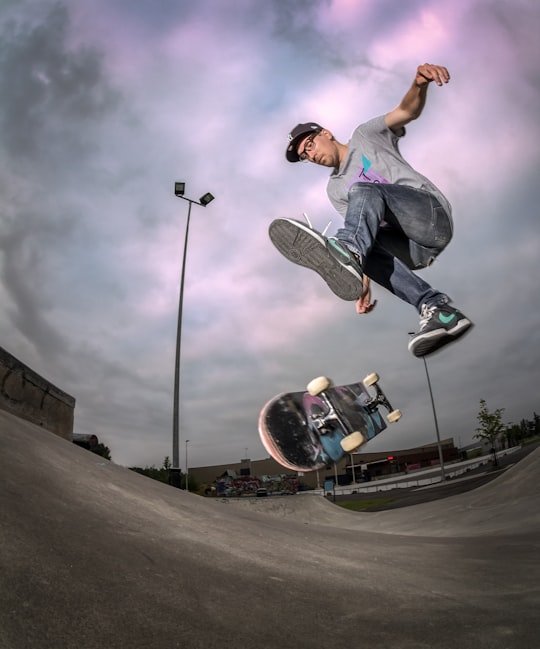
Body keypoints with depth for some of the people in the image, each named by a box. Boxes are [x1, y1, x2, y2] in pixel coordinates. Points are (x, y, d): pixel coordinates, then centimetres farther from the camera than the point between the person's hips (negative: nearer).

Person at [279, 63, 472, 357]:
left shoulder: (365, 135, 15)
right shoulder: (335, 188, 23)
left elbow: (408, 111, -2)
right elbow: (361, 224, 12)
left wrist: (419, 82, -27)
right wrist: (364, 283, -4)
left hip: (432, 214, -5)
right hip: (412, 249, 5)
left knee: (364, 191, -27)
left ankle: (346, 251, -61)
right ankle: (434, 306, -38)